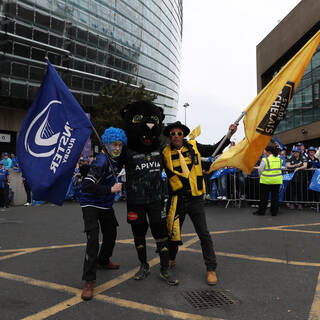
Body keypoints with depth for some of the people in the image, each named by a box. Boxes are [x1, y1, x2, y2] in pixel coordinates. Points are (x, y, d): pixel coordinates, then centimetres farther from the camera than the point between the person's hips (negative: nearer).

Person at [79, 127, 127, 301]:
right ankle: (89, 281, -9)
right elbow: (87, 185, -34)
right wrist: (110, 189, -33)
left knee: (111, 234, 21)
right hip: (91, 205, -9)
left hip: (106, 205, 9)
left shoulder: (114, 159, 3)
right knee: (93, 241, -17)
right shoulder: (101, 161, -25)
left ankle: (103, 261, 45)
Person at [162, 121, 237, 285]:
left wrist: (230, 134, 2)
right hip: (176, 199, 0)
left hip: (195, 199, 0)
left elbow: (214, 149, 9)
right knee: (173, 230, 14)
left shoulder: (194, 147, 0)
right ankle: (171, 259, 41)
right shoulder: (165, 153, -3)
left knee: (203, 233, 1)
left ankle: (211, 269, 14)